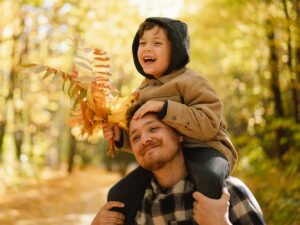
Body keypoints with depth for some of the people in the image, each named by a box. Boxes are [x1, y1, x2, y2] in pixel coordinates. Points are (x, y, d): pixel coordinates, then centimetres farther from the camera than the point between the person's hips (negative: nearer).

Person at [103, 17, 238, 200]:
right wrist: (121, 136, -3)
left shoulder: (191, 82, -11)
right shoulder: (144, 90, 11)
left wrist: (165, 108, -29)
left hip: (203, 150, -7)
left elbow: (208, 126, -25)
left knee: (208, 177, -41)